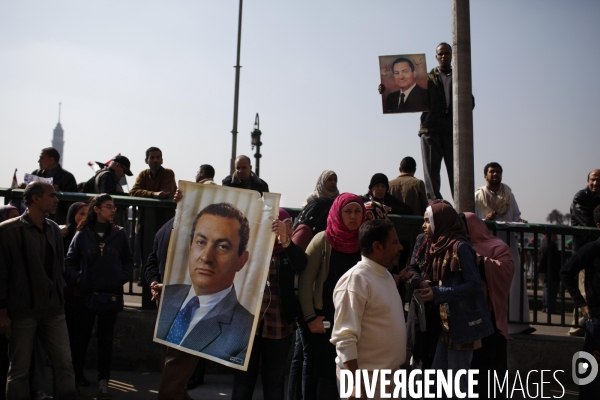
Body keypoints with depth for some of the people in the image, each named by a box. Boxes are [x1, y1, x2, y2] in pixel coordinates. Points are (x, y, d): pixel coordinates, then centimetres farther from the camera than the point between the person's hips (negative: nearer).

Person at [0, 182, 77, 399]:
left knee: (65, 365, 4)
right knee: (20, 369, 6)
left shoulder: (54, 229, 11)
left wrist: (58, 297, 13)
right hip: (22, 310, -5)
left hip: (53, 309, 5)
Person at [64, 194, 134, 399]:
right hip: (86, 294, 0)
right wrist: (76, 279, -8)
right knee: (82, 336, 12)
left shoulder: (120, 234, 1)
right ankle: (77, 373, 31)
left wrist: (122, 278, -7)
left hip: (111, 295, 1)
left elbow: (128, 261, 7)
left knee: (106, 338, 7)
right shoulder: (82, 234, -1)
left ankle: (103, 382, 13)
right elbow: (70, 261, 4)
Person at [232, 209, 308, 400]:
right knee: (243, 379, 7)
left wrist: (285, 240, -37)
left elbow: (301, 264, -19)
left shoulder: (289, 252, 2)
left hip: (278, 328, 1)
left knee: (274, 380, 12)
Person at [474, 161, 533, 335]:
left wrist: (520, 222, -7)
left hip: (507, 242, 3)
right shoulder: (478, 196, 3)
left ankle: (516, 322, 3)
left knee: (514, 282, -1)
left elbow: (516, 216, 15)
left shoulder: (509, 195, 15)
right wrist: (485, 220, -20)